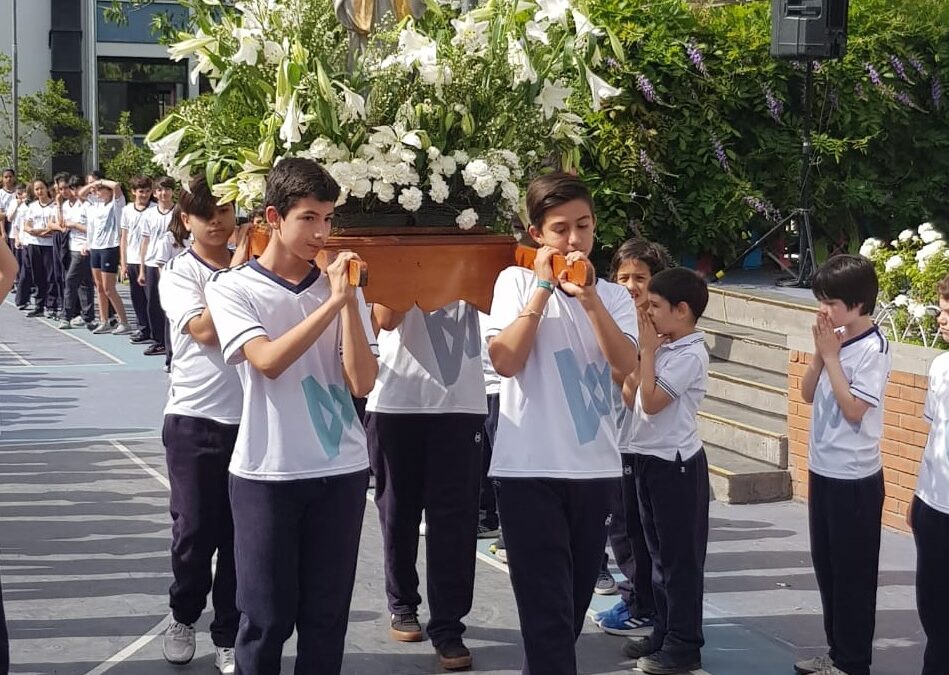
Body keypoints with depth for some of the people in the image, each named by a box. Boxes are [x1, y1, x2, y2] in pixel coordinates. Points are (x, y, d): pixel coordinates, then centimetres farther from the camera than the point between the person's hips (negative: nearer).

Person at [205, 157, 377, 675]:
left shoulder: (341, 290, 5)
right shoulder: (232, 288, -2)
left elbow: (362, 383, -5)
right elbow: (268, 361, -19)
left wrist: (349, 301, -12)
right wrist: (331, 303, -21)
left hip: (342, 471, 3)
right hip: (267, 473, -3)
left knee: (326, 617, 9)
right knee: (266, 618, 3)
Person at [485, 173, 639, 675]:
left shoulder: (612, 295, 8)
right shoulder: (517, 281, 0)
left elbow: (625, 367, -9)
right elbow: (505, 360, -15)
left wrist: (588, 296, -16)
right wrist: (544, 288, -13)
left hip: (595, 469, 4)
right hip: (528, 470, -4)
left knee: (572, 608, 15)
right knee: (549, 614, -7)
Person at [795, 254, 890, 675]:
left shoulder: (873, 348, -16)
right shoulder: (836, 339, 5)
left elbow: (853, 409, -21)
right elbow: (808, 393, 8)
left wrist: (832, 356, -18)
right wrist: (820, 352, -6)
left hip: (855, 477, -8)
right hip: (823, 469, 8)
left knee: (853, 572, 2)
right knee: (826, 565, 16)